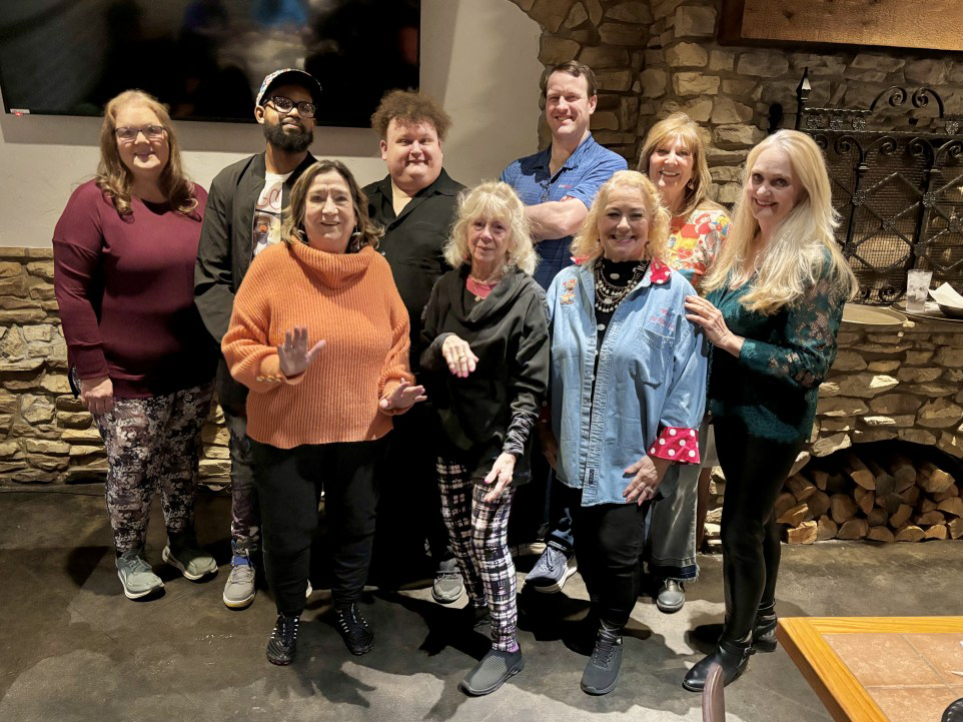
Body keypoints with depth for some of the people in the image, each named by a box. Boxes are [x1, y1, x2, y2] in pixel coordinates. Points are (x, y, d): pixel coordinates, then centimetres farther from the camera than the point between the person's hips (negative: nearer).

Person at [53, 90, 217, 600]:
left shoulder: (197, 200, 3)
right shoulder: (93, 202, -9)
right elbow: (72, 292, -11)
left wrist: (219, 351, 7)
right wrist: (90, 371, -12)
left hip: (192, 373, 4)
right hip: (126, 379, -3)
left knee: (183, 466, 18)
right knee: (130, 476, 10)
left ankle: (181, 541, 41)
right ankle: (129, 556, 35)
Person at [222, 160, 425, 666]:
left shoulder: (376, 267, -2)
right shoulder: (273, 264, -11)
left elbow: (397, 341, 7)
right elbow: (239, 345, -9)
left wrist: (394, 388, -9)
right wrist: (279, 367, -27)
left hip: (362, 431, 3)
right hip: (286, 432, -2)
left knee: (356, 527, 18)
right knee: (288, 534, 10)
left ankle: (347, 608, 45)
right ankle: (288, 617, 39)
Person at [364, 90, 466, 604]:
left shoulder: (462, 206, -1)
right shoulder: (363, 202, 15)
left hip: (434, 368, -5)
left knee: (435, 465, 8)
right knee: (382, 463, 15)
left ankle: (447, 559, 27)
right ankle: (393, 555, 34)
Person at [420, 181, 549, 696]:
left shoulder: (527, 296, -9)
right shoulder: (446, 288, 4)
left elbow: (531, 383, -13)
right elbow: (422, 361, 4)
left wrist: (512, 448, -21)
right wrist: (443, 343, -19)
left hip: (497, 434, -5)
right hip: (450, 429, 5)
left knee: (488, 536, -3)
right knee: (457, 527, 15)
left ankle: (505, 646, 13)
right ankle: (478, 606, 40)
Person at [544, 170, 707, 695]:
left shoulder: (674, 293, -9)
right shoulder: (567, 284, 0)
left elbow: (687, 381, -9)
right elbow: (547, 366, 7)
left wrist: (663, 456, -11)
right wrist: (548, 432, 7)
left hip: (632, 456, -3)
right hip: (577, 451, 3)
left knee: (616, 547, 1)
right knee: (585, 544, 15)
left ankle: (609, 637, 28)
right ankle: (601, 609, 45)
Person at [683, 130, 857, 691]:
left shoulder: (815, 262, -20)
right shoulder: (740, 246, 2)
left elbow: (813, 365, -22)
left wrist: (730, 340, -24)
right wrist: (704, 323, -5)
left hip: (775, 419, -7)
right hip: (733, 408, 7)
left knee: (741, 528, 4)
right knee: (758, 518, 21)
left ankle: (736, 644, 26)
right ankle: (762, 623, 40)